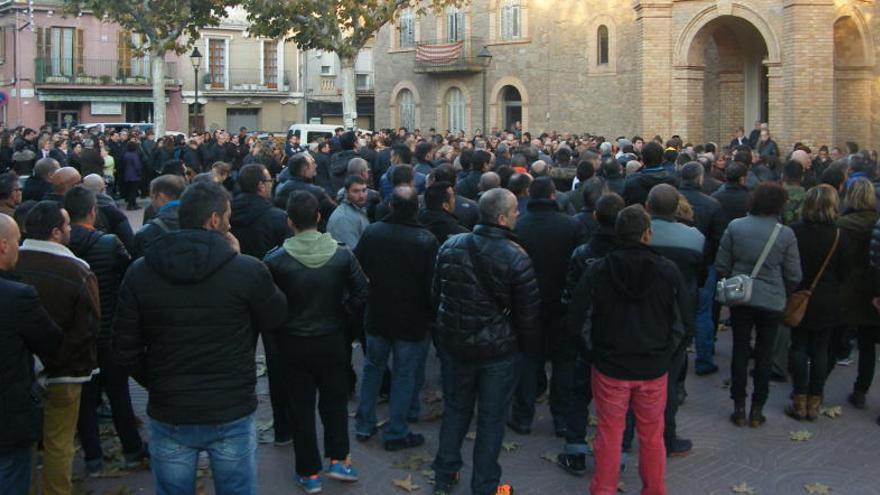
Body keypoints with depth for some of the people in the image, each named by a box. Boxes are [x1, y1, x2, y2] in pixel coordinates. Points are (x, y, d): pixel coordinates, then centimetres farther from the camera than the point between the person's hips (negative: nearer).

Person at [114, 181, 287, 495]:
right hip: (233, 414, -2)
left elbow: (125, 350, -2)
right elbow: (275, 317, 3)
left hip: (169, 415, 2)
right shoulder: (248, 270, -16)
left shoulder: (140, 272, -6)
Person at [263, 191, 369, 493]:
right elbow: (362, 292, -8)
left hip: (293, 342, -1)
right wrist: (341, 313, 6)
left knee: (301, 406, 11)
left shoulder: (275, 259, -16)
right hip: (331, 339, 1)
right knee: (335, 399, 20)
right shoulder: (342, 254, -10)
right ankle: (338, 459, 21)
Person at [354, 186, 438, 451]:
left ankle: (364, 424, 27)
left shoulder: (371, 232, -9)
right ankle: (396, 432, 15)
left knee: (372, 367, 20)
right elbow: (432, 284, -13)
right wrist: (432, 315, 2)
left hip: (376, 316, 3)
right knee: (405, 374, 9)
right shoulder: (426, 240, -18)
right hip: (412, 320, -3)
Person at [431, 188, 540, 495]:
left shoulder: (450, 247, -5)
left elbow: (437, 294, 7)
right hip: (499, 350, -4)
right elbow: (528, 313, -14)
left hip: (454, 343, 4)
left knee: (456, 408, 21)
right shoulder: (516, 258, -20)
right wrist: (529, 347, 3)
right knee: (491, 418, 11)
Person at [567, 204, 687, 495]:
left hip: (610, 367, -1)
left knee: (609, 435, 10)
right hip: (654, 368, 1)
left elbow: (577, 323, -6)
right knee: (652, 436, 15)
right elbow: (681, 321, 3)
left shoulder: (596, 271, -9)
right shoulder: (668, 271, -7)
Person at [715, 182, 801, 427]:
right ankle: (757, 410, 18)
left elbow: (721, 265, -2)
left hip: (739, 298, 1)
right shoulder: (786, 234, -10)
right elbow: (794, 276, -3)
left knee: (740, 350, 11)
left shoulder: (735, 227, -7)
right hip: (772, 301, -1)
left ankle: (739, 408, 15)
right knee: (764, 354, 11)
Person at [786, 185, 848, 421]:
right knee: (820, 351, 9)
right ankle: (814, 403, 13)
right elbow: (843, 273, -1)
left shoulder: (795, 231, -11)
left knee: (798, 348, 8)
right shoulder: (838, 236, -9)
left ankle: (799, 402, 8)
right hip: (827, 303, 1)